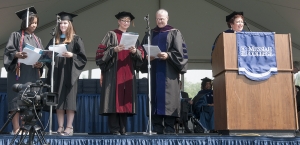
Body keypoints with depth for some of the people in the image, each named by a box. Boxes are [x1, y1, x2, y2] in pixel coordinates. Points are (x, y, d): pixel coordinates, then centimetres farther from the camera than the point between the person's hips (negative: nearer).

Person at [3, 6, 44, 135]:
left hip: (32, 74, 5)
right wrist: (17, 54, -26)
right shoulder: (16, 35, 3)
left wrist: (40, 64, -8)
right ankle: (16, 128, -7)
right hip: (19, 72, -5)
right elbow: (8, 51, -5)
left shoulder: (37, 40, 19)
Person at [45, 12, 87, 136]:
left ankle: (69, 127, -2)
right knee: (58, 100, 2)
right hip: (57, 73, 4)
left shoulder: (76, 39, 3)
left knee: (69, 99, -6)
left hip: (69, 73, -4)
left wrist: (72, 55, -18)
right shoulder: (55, 39, 15)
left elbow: (82, 57, -2)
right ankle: (60, 127, 6)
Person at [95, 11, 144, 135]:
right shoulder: (111, 35, 5)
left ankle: (123, 129, 7)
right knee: (114, 98, -8)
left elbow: (140, 55, 12)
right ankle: (114, 129, -5)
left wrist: (135, 51, -9)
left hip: (128, 73, 4)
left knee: (125, 99, 2)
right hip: (114, 72, -4)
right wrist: (114, 49, -20)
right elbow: (102, 51, -4)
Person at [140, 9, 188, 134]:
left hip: (169, 71, -3)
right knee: (155, 96, -1)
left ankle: (169, 127, -8)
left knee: (168, 97, -9)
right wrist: (147, 57, -8)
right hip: (154, 70, 4)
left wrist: (168, 55, -19)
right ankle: (157, 128, 1)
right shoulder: (150, 34, 18)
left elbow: (179, 51, -3)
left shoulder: (174, 33, 7)